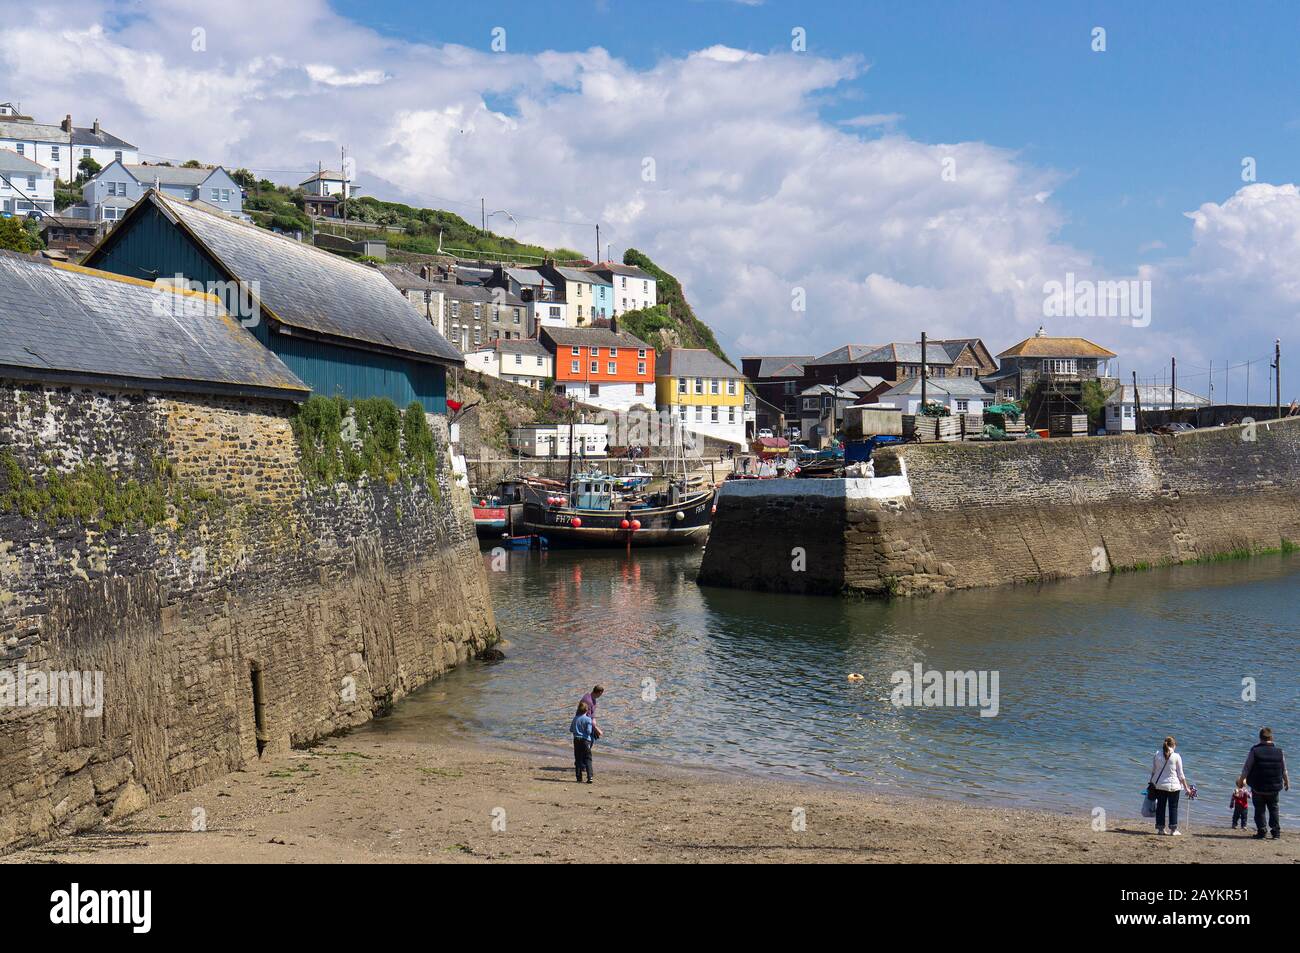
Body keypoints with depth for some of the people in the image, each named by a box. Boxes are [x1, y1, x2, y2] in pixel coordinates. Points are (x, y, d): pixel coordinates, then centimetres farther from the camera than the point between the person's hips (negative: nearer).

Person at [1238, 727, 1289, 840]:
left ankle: (1261, 832, 5)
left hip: (1258, 788, -2)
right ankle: (1276, 831, 14)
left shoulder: (1255, 751, -12)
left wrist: (1241, 779, 10)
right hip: (1274, 788, 2)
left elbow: (1246, 768, -7)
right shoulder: (1279, 752, -4)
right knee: (1273, 809, 17)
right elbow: (1284, 770, 7)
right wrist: (1286, 782, 25)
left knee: (1259, 810, 8)